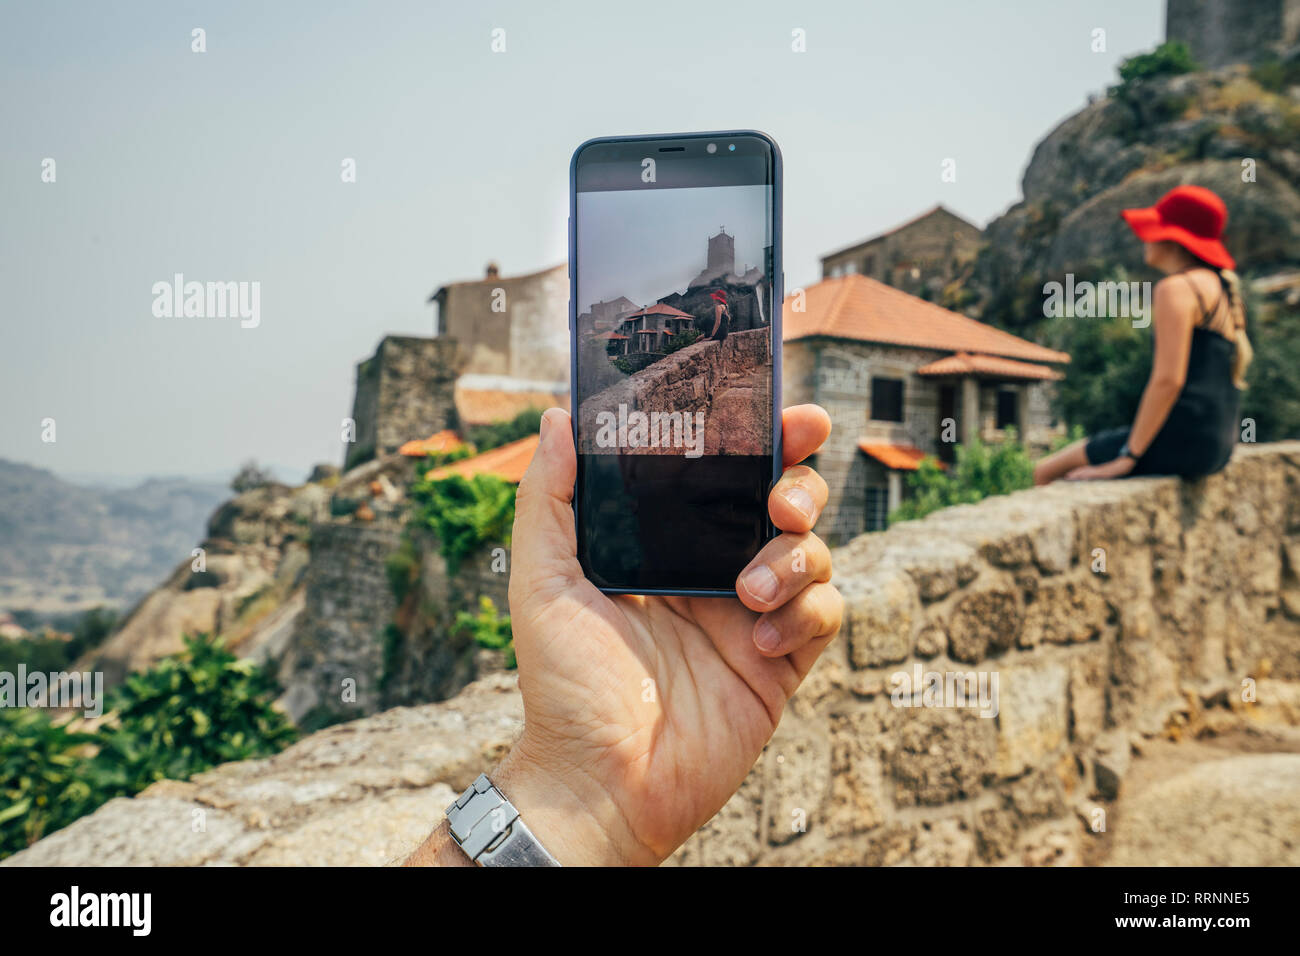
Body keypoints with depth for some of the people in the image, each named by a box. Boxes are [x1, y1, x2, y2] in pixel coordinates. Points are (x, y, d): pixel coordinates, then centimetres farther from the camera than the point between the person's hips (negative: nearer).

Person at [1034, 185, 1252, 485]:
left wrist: (1127, 456, -17)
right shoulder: (1224, 287, 19)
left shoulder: (1176, 288, -12)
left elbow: (1168, 379, -21)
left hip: (1179, 438, -10)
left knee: (1045, 473, -2)